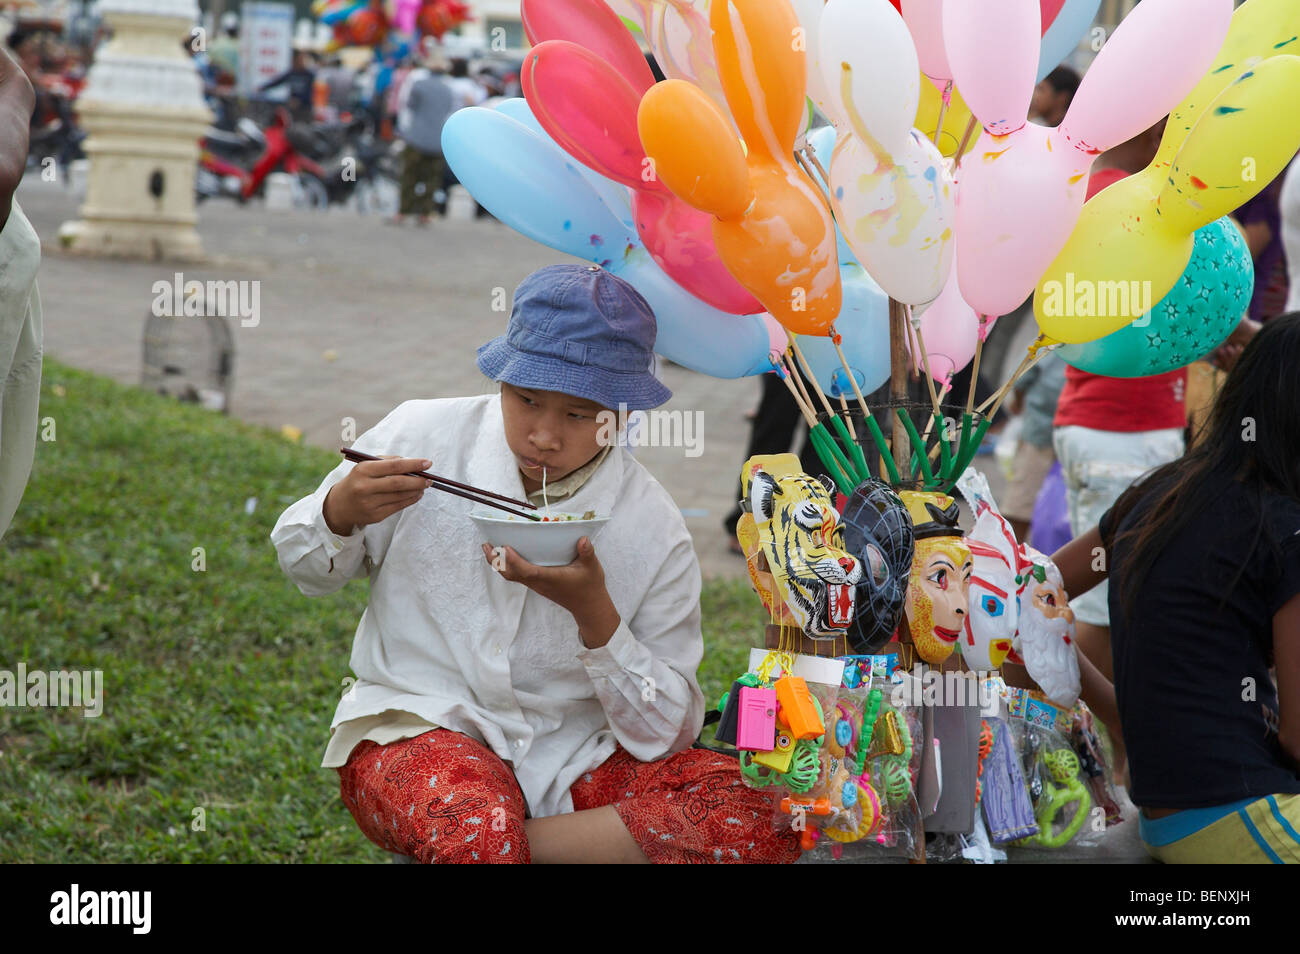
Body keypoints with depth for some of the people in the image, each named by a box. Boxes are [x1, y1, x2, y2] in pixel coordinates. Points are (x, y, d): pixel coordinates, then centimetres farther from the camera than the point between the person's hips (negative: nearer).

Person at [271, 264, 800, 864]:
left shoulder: (653, 528, -6)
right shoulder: (422, 437, -6)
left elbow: (664, 730, -5)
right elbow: (306, 570, 9)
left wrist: (594, 613, -21)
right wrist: (340, 513, -16)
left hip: (573, 757, 3)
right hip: (417, 724, -3)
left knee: (763, 818, -25)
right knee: (476, 826, -41)